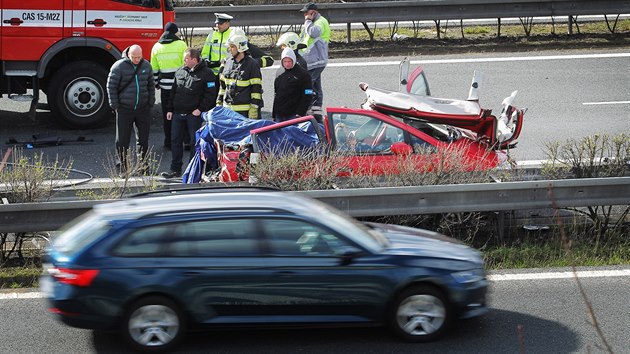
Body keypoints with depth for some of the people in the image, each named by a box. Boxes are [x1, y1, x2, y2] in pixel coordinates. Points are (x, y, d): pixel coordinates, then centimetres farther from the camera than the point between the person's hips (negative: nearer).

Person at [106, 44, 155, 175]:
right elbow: (111, 86, -5)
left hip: (143, 109, 3)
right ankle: (124, 165, 10)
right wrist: (115, 105, -7)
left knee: (143, 139, 8)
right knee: (122, 140, 0)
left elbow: (151, 85, 16)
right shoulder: (119, 66, -8)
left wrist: (151, 103, 9)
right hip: (125, 109, -3)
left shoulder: (146, 65, 6)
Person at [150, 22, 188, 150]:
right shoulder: (181, 45, -7)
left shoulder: (156, 47, 5)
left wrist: (156, 83, 21)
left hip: (165, 86, 2)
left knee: (167, 115, 9)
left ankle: (169, 142, 13)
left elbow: (154, 69, 10)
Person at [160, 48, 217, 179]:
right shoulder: (180, 72, 12)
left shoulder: (206, 73, -6)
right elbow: (173, 91, 17)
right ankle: (175, 169, 14)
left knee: (195, 142, 0)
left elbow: (210, 94, -9)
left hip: (194, 114, -6)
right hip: (178, 113, 6)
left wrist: (200, 109, -14)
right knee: (175, 141, 7)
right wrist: (170, 109, 12)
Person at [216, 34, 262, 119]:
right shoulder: (228, 62, 12)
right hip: (228, 109, 7)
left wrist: (254, 108, -14)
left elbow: (256, 88, -10)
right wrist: (219, 102, 18)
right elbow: (223, 84, 21)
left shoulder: (252, 64, -8)